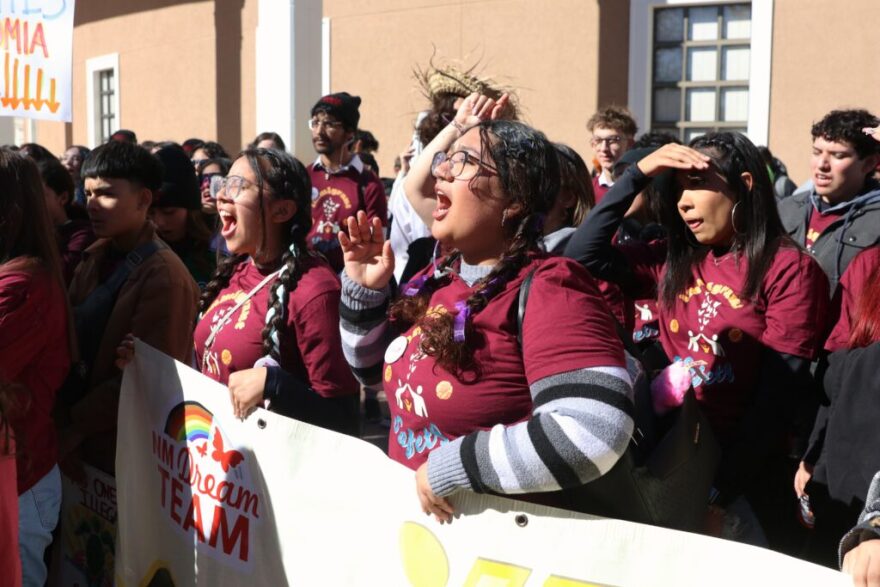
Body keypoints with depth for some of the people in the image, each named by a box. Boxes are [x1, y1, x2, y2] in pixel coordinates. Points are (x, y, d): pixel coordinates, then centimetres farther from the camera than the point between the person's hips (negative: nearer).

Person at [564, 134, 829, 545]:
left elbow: (781, 391, -13)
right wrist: (638, 174, -4)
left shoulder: (789, 269, -9)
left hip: (741, 470, -4)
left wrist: (722, 485, -17)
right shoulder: (674, 259, 6)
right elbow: (582, 256, 1)